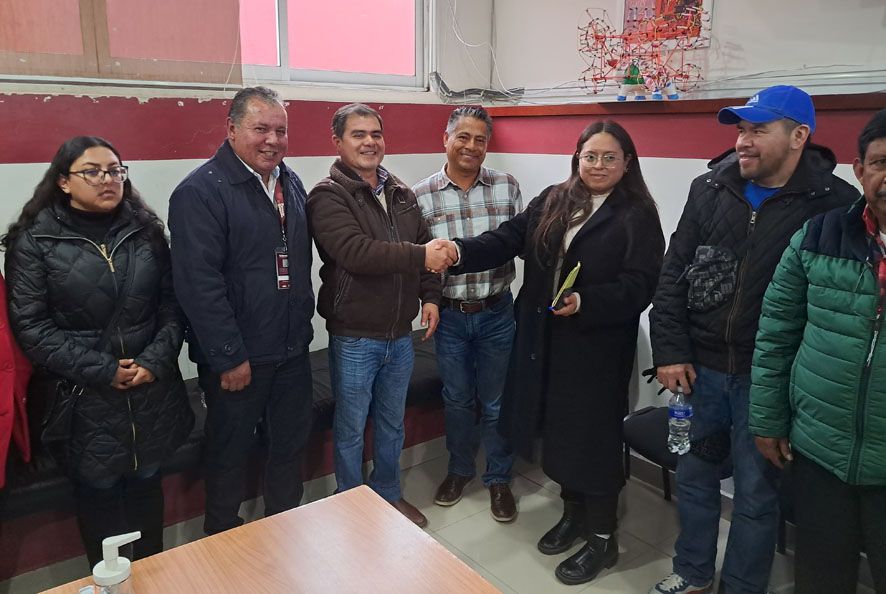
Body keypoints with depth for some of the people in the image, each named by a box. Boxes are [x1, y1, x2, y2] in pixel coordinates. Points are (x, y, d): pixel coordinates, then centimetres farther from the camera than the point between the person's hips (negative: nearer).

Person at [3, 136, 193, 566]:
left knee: (145, 481, 16)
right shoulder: (35, 241, -5)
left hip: (151, 391, 3)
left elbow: (172, 305, 3)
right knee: (98, 489, 11)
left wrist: (156, 360, -11)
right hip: (82, 399, -3)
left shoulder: (146, 231, 4)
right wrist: (103, 371, -15)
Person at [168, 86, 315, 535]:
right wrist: (229, 357, -20)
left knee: (290, 445, 19)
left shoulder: (291, 183, 9)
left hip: (292, 350, 7)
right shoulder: (201, 191, -15)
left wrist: (303, 324, 15)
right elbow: (198, 283, -20)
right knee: (230, 453, 12)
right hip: (237, 358, -7)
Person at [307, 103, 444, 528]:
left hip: (400, 335, 6)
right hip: (353, 338, -6)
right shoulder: (329, 197, -12)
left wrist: (430, 296, 4)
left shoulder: (401, 195, 9)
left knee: (392, 424, 21)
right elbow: (354, 252, -27)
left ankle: (389, 495, 40)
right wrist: (419, 256, -29)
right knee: (350, 429, 10)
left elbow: (424, 245, 16)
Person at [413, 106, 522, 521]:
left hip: (496, 312, 0)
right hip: (449, 315, 0)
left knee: (496, 402, 11)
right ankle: (459, 469, 40)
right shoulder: (421, 195, -3)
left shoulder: (507, 187, -1)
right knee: (457, 398, 16)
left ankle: (499, 478, 31)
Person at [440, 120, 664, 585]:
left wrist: (584, 302, -27)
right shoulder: (550, 201, 10)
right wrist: (460, 252, -17)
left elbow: (638, 285, -13)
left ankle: (601, 537, 24)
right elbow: (507, 240, 0)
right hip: (544, 342, 5)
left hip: (597, 347, -5)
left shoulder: (638, 217, -5)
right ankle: (573, 512, 39)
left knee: (593, 435, 4)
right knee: (557, 428, 16)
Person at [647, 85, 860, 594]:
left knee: (756, 493, 11)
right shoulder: (710, 189, 3)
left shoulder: (835, 203, -8)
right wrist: (670, 350, -2)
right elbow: (674, 273, 4)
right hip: (698, 368, 4)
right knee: (694, 475, 17)